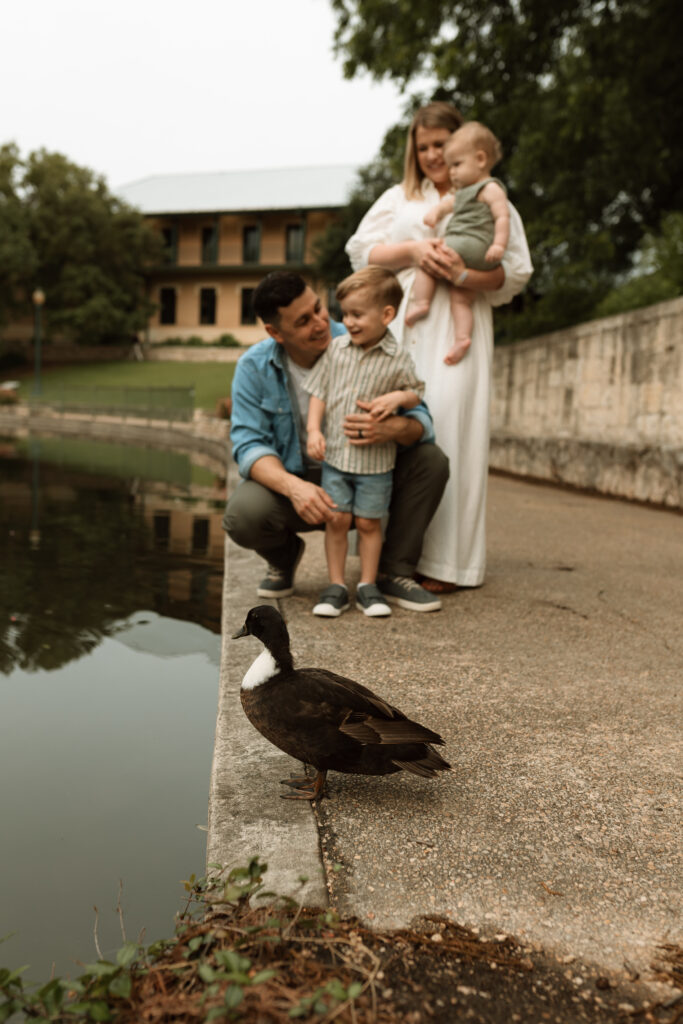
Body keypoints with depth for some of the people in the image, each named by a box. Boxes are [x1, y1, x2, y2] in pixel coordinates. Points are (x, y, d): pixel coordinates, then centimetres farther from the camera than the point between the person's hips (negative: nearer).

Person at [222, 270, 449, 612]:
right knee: (242, 514, -32)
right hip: (291, 480, -1)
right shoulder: (254, 367, -12)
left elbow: (421, 418, -18)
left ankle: (393, 573, -6)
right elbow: (248, 445, -18)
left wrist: (391, 429, -44)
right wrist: (293, 487, -39)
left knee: (430, 460, -22)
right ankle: (284, 555, 8)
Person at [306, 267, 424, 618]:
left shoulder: (397, 359, -5)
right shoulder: (336, 348, 1)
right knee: (337, 519, 2)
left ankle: (368, 585, 20)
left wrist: (397, 397, -15)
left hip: (376, 459, -1)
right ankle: (336, 586, 14)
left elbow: (415, 392, 8)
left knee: (369, 522, 7)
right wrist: (314, 430, -6)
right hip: (335, 454, 2)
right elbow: (318, 392, 5)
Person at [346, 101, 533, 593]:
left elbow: (516, 274, 5)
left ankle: (445, 561, -10)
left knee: (448, 427, -13)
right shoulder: (398, 198, 24)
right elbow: (360, 249, 11)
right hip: (398, 325, 3)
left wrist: (464, 273, -13)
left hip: (458, 327, -2)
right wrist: (412, 250, -6)